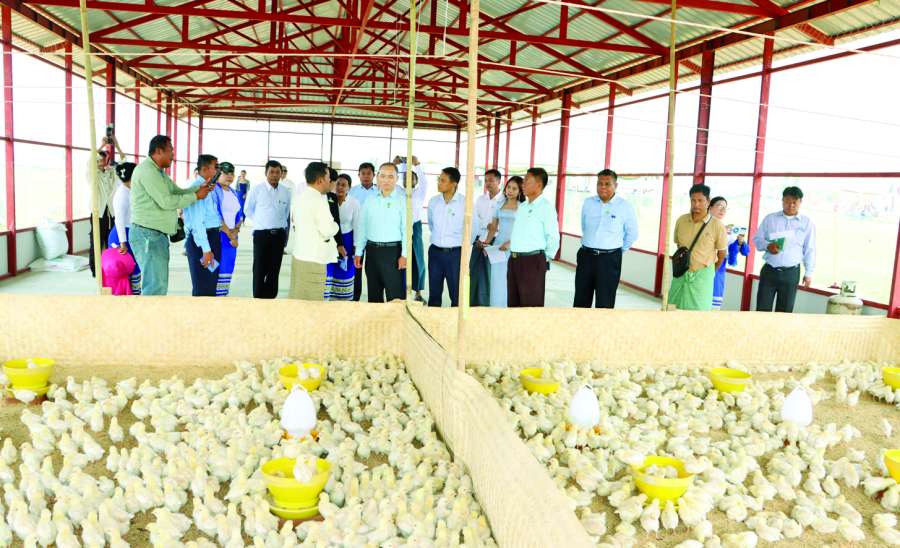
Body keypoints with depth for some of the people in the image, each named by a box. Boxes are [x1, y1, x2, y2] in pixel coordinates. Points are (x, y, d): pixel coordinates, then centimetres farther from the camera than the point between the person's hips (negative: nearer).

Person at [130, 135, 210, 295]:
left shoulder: (159, 172, 18)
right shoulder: (147, 170, -14)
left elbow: (177, 191, 18)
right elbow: (166, 201, -21)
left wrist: (200, 188, 2)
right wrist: (196, 196, -12)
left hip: (157, 234, 11)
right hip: (147, 234, -11)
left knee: (159, 284, 15)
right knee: (156, 285, -13)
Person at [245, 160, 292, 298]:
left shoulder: (286, 192, 0)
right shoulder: (257, 189, -7)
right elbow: (247, 210, 6)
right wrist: (260, 222, 10)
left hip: (279, 234, 3)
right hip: (261, 234, -3)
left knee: (274, 269, 8)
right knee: (260, 269, -1)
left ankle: (269, 299, 18)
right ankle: (258, 299, 8)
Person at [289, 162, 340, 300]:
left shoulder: (300, 196, 9)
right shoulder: (318, 200, -17)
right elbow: (328, 231, -18)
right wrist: (336, 225, 1)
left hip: (300, 255, 9)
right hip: (313, 260, -9)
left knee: (297, 301, 13)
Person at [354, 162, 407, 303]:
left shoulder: (402, 200, -4)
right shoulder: (370, 200, 9)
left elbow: (406, 229, -7)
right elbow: (363, 227, 11)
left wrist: (404, 255, -14)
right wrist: (358, 253, 8)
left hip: (393, 250, -5)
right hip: (372, 249, 5)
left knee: (395, 295, -4)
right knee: (373, 293, 13)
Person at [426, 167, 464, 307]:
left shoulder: (465, 203, -12)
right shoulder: (433, 201, 1)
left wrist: (460, 244, 7)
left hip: (455, 253, -4)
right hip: (435, 252, 4)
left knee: (457, 296, 4)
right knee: (434, 294, 12)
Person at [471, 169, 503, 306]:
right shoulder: (480, 199, 10)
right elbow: (474, 221, 8)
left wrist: (486, 240, -12)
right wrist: (476, 240, -3)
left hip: (493, 243, -5)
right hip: (478, 242, 5)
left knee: (489, 276, -1)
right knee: (474, 273, 6)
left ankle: (485, 305, 9)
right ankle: (473, 304, 16)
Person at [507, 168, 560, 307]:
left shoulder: (545, 207, -9)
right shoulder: (522, 206, 14)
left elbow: (553, 237, -11)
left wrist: (545, 259, -5)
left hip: (532, 261, -8)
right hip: (514, 259, 8)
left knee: (531, 305, -2)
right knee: (513, 304, 13)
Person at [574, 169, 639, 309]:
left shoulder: (625, 207, -5)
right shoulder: (588, 203, 4)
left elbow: (632, 234, 5)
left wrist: (618, 251, 10)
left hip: (610, 259, -3)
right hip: (586, 255, 3)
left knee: (604, 303, 1)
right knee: (581, 301, 9)